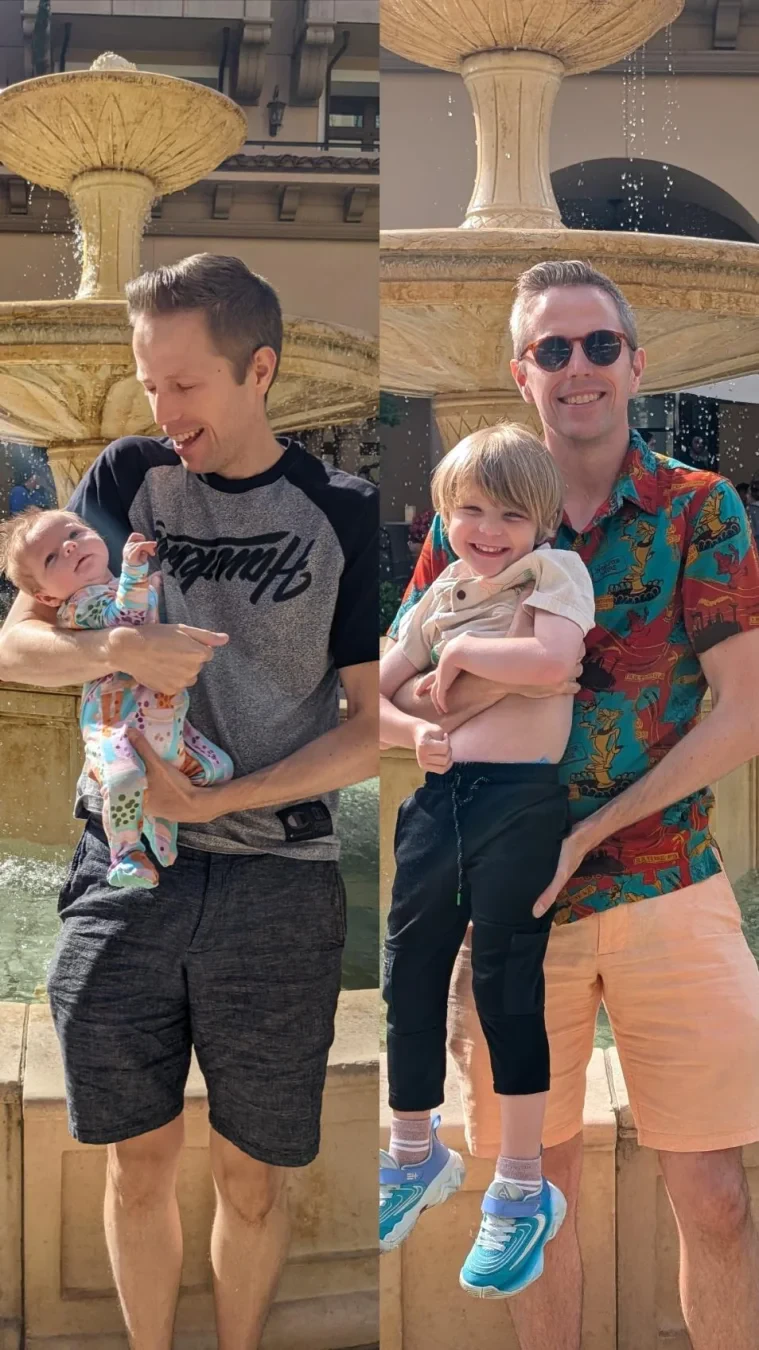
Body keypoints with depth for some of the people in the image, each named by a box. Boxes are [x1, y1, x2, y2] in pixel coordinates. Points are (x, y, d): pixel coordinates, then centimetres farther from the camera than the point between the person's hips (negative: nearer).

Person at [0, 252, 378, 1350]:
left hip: (274, 886, -1)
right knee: (140, 1157, 9)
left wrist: (213, 801, -13)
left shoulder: (344, 514, 0)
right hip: (124, 874, 2)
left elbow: (375, 728, -3)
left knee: (250, 1175, 9)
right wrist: (121, 650, -18)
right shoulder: (128, 478, 7)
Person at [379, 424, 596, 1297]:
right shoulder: (440, 595, 12)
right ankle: (415, 1155, 32)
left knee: (506, 988, -3)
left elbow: (553, 656, -23)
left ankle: (522, 1191, 11)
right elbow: (374, 693, 12)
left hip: (519, 805, -6)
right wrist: (411, 731, -9)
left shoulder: (555, 572, -2)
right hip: (437, 799, 6)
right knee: (408, 976, 11)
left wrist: (463, 651, -11)